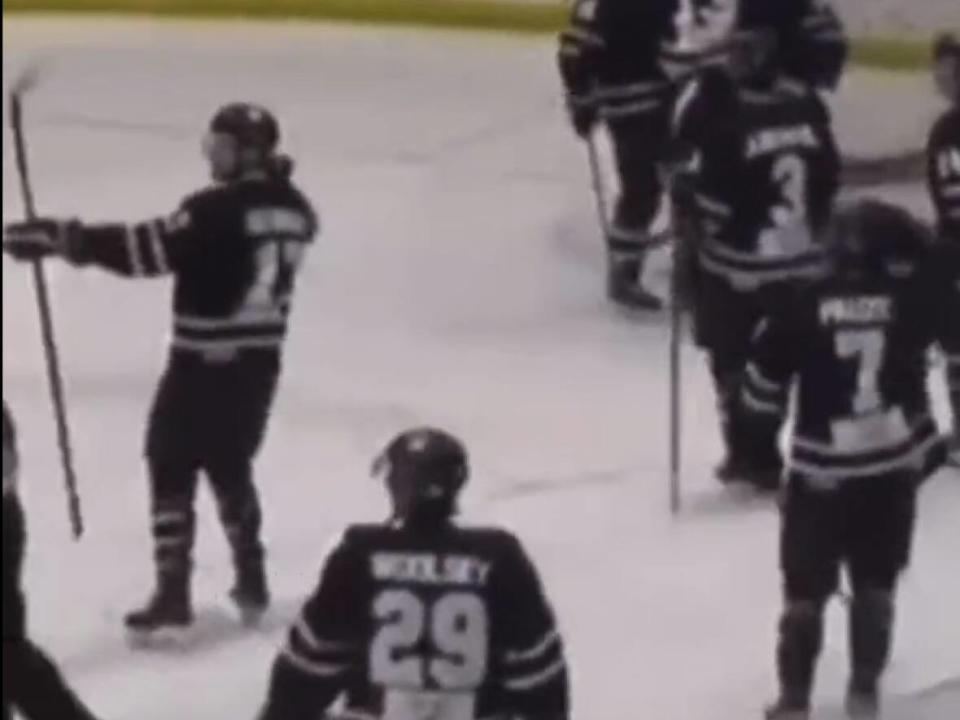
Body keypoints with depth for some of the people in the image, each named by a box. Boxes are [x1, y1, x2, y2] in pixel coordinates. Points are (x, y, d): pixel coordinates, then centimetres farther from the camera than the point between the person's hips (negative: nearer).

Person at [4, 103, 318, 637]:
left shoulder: (217, 210, -21)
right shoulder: (292, 208, 3)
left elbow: (153, 248, -28)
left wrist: (66, 238, -29)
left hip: (205, 362, -7)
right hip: (260, 359, 7)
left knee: (173, 467, 1)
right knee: (231, 464, 23)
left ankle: (174, 596, -4)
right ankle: (251, 582, 25)